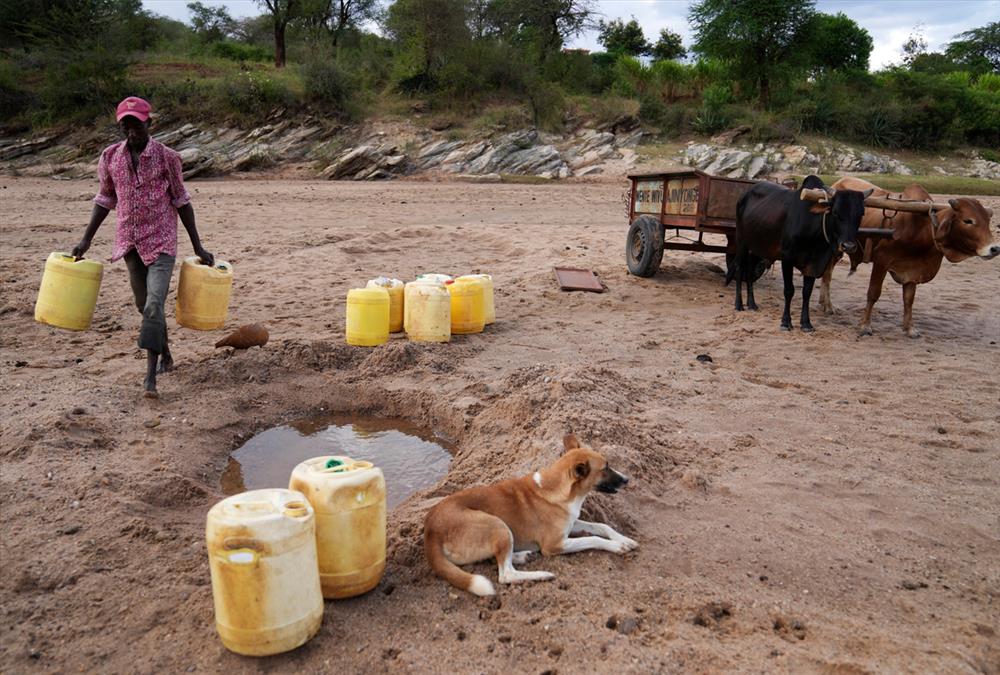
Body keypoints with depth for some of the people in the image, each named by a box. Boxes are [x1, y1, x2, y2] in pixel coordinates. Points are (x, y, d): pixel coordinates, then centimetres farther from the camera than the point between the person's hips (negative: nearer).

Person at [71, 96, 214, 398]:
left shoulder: (166, 157, -8)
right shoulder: (110, 158, 2)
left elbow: (181, 201, -2)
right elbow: (105, 200, 13)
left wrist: (198, 247, -2)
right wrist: (86, 240, 11)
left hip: (161, 242, -4)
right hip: (130, 243, 5)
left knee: (153, 305, -14)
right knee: (145, 305, 14)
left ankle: (150, 376, -13)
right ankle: (165, 354, 34)